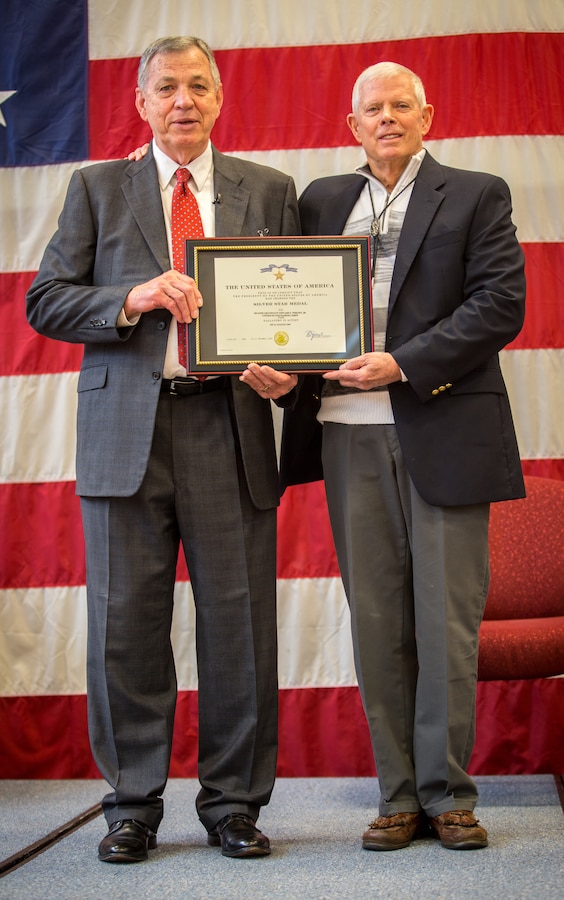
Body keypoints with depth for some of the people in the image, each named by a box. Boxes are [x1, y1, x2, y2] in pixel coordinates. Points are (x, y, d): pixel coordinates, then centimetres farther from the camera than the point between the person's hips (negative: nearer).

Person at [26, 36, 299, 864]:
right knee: (125, 625, 3)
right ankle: (133, 805, 16)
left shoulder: (269, 191, 14)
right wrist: (132, 298, -12)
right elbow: (46, 300, 6)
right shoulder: (98, 189, 12)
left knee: (239, 624, 2)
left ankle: (234, 803, 16)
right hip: (127, 430, 0)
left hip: (230, 426, 1)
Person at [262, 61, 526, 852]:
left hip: (444, 430, -3)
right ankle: (399, 797, 12)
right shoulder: (322, 201, 18)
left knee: (447, 621, 0)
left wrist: (403, 364, -14)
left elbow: (500, 304, -4)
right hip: (351, 432, 3)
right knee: (377, 623, 4)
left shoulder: (477, 195, 7)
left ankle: (449, 795, 11)